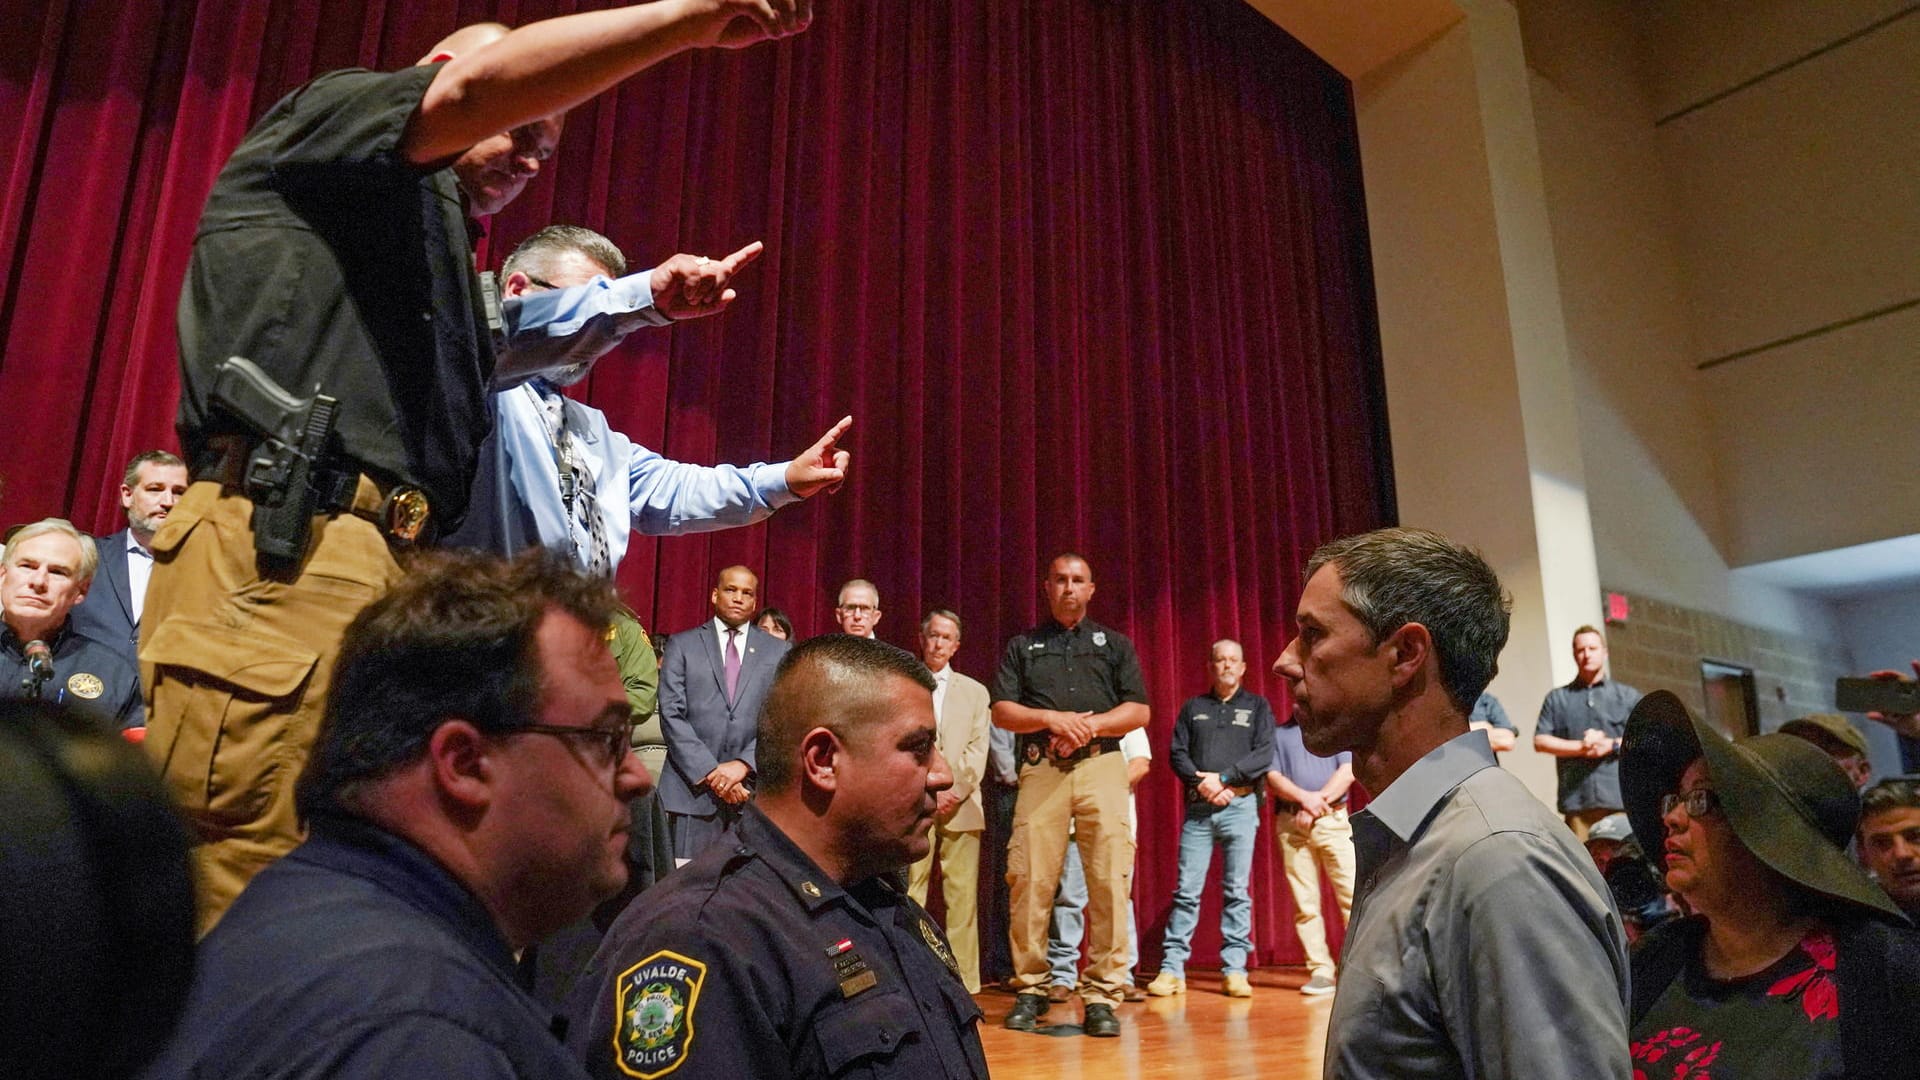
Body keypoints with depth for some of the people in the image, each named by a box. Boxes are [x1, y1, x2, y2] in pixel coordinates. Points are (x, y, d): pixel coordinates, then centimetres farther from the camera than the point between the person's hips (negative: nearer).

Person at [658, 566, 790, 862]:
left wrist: (743, 764, -10)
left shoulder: (778, 651, 10)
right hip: (692, 787, 0)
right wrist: (711, 772, -10)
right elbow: (671, 715, -1)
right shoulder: (681, 645, 8)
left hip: (753, 791, 1)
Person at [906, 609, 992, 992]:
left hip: (961, 807, 2)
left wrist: (956, 791, -6)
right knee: (908, 896, -4)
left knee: (962, 899, 0)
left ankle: (964, 985, 4)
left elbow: (978, 749, 8)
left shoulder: (975, 692, 18)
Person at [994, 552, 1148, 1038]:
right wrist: (1050, 718, -9)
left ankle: (1102, 995, -2)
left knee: (1109, 879, -9)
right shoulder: (1022, 646, 18)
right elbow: (1002, 712, 8)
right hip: (1041, 770, 0)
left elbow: (1138, 711, 9)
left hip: (1101, 766, 0)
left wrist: (1089, 725, -7)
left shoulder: (1115, 644, 18)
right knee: (1030, 879, -6)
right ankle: (1030, 990, 6)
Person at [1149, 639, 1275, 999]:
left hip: (1240, 806, -1)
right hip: (1197, 807, 1)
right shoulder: (1193, 707, 14)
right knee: (1186, 890, -1)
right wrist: (1200, 782, -10)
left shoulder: (1257, 706, 10)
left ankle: (1235, 970, 7)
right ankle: (1172, 968, 1)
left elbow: (1264, 756, -2)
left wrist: (1222, 778, -11)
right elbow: (1176, 753, 7)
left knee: (1237, 891, 2)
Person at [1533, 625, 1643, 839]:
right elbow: (1540, 741, 8)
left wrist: (1611, 745, -5)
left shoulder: (1628, 695, 18)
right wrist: (1581, 747, -6)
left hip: (1621, 797, 0)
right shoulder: (1557, 698, 18)